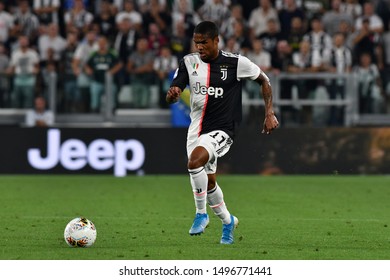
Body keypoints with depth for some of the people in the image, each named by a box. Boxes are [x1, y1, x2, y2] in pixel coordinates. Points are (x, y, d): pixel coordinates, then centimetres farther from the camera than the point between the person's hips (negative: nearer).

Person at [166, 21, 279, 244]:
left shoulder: (236, 63, -10)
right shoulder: (189, 62, 0)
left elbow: (264, 80, 5)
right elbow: (172, 97, -5)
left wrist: (270, 113, 0)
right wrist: (172, 94, -30)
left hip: (222, 130, -5)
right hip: (197, 129, 5)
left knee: (195, 161, -30)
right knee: (208, 181, 14)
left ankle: (201, 214, -12)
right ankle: (228, 221, 39)